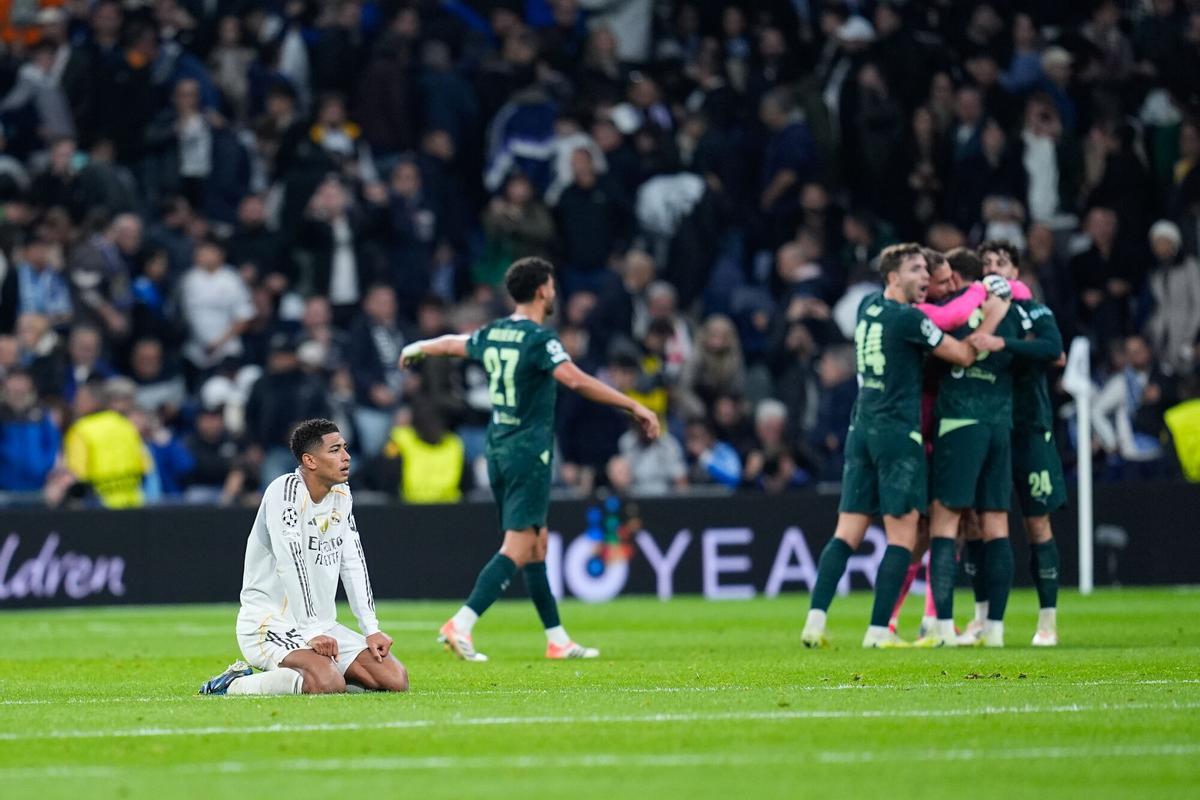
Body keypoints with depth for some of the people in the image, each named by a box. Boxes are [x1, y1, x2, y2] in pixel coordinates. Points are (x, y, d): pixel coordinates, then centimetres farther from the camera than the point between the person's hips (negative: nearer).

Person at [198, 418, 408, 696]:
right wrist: (312, 633, -28)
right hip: (269, 625, -9)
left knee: (396, 680, -5)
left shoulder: (342, 494, 11)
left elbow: (353, 564, 12)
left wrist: (371, 629, 3)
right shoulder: (286, 489, -16)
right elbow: (291, 565, -23)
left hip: (322, 627, 9)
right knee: (329, 683, -34)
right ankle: (235, 685, -11)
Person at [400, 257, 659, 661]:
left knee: (536, 546, 13)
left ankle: (558, 640, 17)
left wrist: (416, 349, 50)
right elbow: (576, 381, -27)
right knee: (518, 549, -10)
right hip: (529, 453, -9)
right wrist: (635, 407, -24)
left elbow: (452, 343, 27)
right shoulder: (539, 339, -15)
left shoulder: (493, 334, 8)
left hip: (498, 449, 9)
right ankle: (461, 625, -20)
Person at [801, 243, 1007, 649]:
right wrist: (992, 317, 6)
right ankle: (879, 630, -8)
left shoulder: (868, 307, 11)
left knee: (847, 534, 5)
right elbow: (964, 356, -5)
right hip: (898, 432, -7)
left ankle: (815, 620, -7)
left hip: (861, 430, 7)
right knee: (902, 536, -3)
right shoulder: (907, 319, -11)